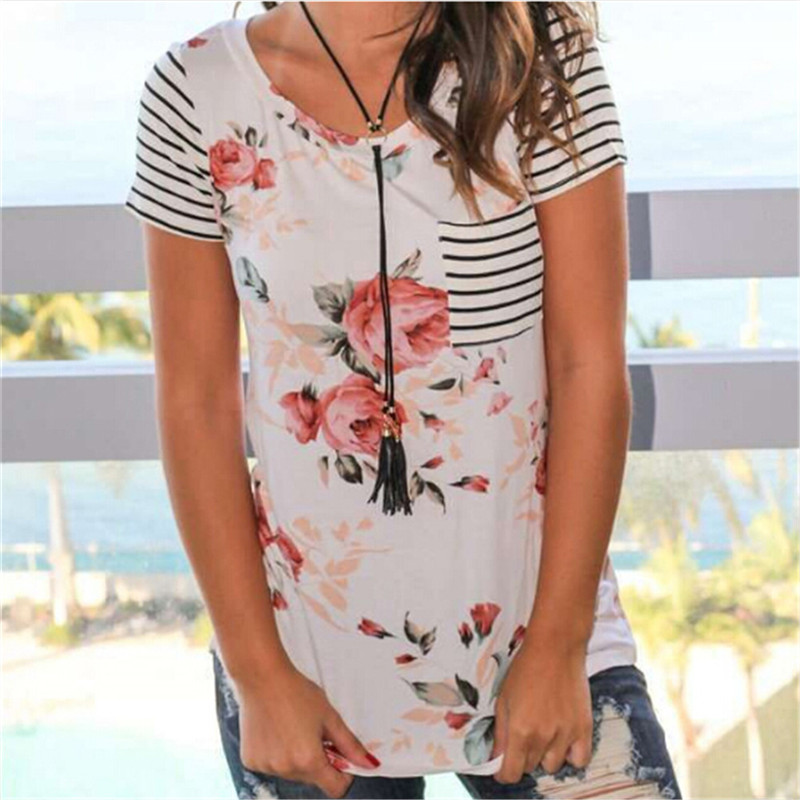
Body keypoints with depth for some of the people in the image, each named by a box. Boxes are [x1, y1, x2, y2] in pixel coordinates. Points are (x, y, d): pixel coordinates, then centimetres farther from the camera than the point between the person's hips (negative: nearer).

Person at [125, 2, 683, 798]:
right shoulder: (196, 93, -6)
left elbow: (591, 366, -7)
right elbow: (196, 400, -3)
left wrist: (557, 645, -9)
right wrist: (259, 675, -5)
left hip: (540, 635, 0)